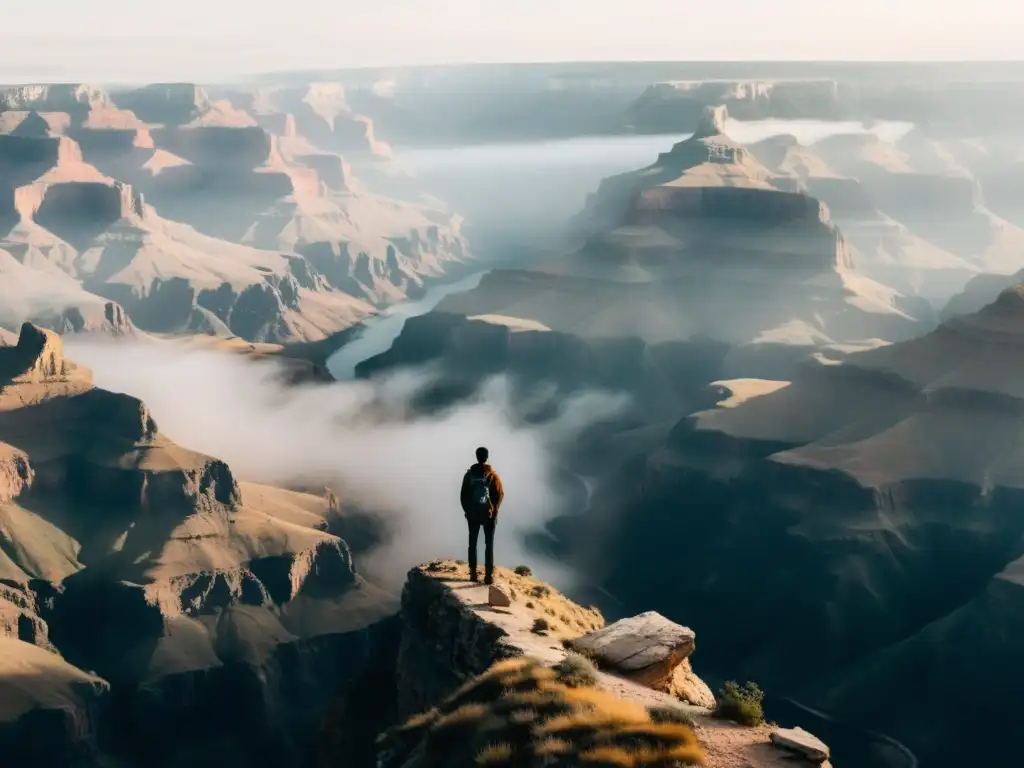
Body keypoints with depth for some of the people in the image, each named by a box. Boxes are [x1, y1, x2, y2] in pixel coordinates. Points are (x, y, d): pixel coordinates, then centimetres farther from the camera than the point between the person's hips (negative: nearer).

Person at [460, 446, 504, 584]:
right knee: (489, 545, 2)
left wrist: (467, 510, 12)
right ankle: (489, 575, -5)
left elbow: (463, 495, 1)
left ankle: (473, 573, 11)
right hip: (489, 514, -1)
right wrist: (495, 510, 2)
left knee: (472, 543, 11)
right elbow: (500, 493, -7)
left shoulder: (469, 474, -2)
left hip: (472, 513, 1)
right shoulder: (492, 474, -5)